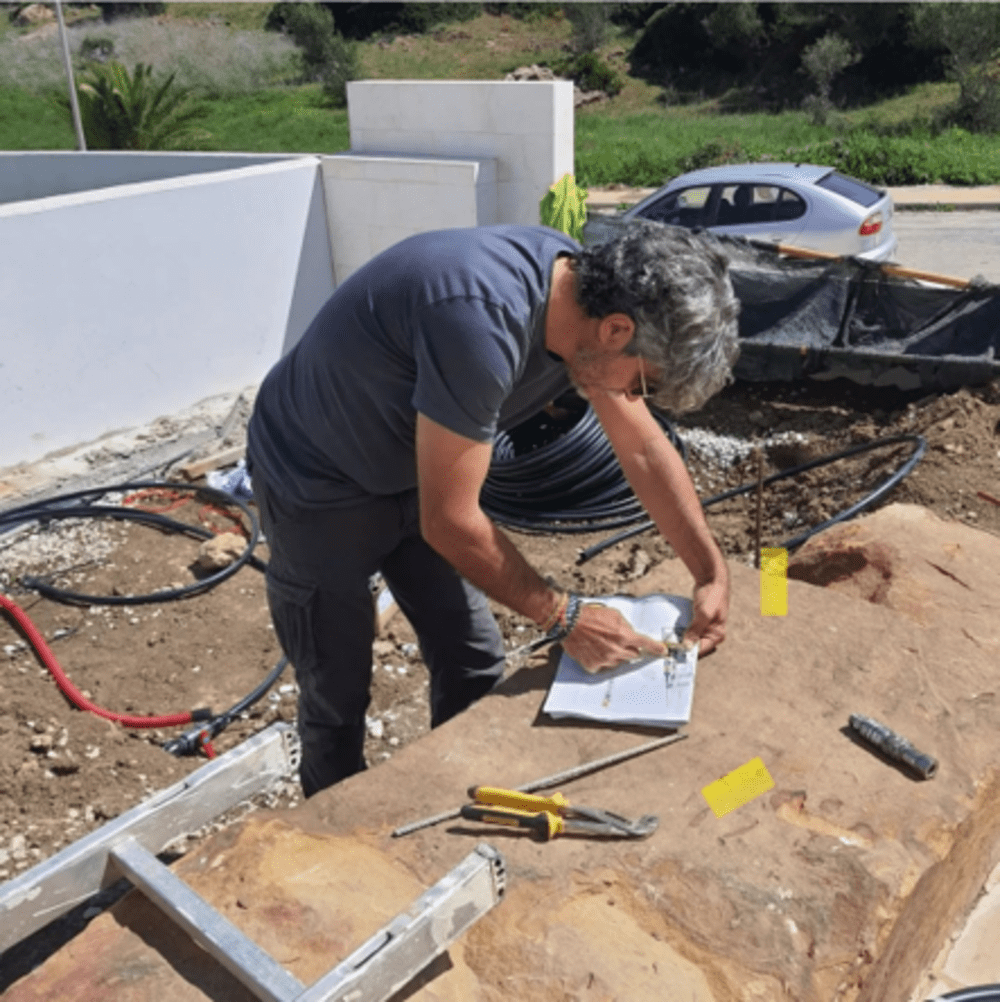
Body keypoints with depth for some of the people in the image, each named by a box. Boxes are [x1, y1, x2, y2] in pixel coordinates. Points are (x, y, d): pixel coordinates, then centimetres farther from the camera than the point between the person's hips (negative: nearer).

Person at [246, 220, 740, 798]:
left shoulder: (587, 291, -13)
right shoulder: (483, 322, -39)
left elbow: (645, 449, 0)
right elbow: (450, 522, -30)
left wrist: (713, 571, -5)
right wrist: (564, 618, -19)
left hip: (411, 474, 7)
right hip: (316, 486, -7)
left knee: (476, 671, 10)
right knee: (338, 698, 5)